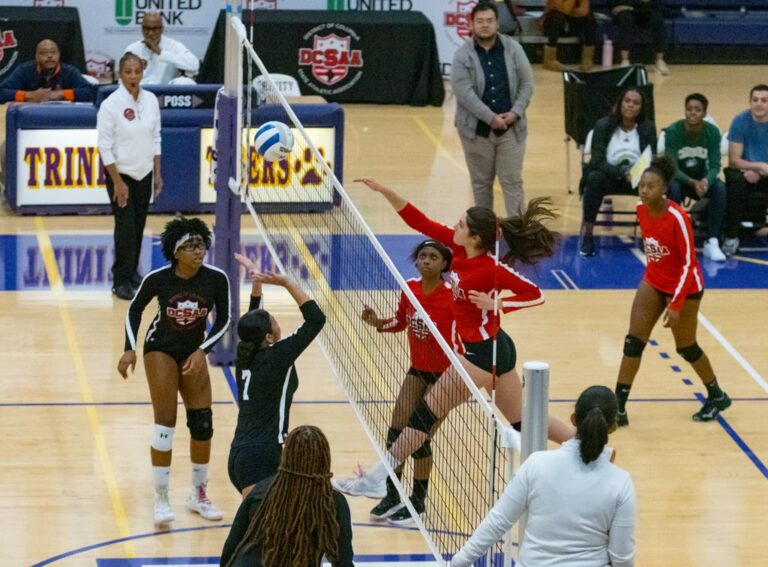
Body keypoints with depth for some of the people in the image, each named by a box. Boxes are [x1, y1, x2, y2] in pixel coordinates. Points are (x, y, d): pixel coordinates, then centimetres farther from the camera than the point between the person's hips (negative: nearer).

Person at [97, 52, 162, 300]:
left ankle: (131, 271, 23)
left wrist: (157, 173, 6)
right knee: (125, 227, -8)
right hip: (120, 173, -5)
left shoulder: (151, 100, 1)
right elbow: (105, 146, -13)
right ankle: (121, 281, -2)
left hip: (144, 173, 5)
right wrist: (117, 182, -15)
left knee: (138, 226, 9)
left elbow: (155, 138, 10)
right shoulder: (111, 105, -14)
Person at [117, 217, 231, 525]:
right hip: (161, 350, -3)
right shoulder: (157, 279, -21)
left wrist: (202, 351, -15)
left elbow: (224, 320, -5)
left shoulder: (216, 279, -18)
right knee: (165, 423, -11)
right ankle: (161, 499, -2)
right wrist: (130, 349, -10)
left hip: (194, 352, 3)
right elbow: (135, 309, -3)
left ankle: (199, 494, 19)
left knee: (203, 423, 1)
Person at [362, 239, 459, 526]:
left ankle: (418, 501, 14)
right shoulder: (410, 288, -4)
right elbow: (400, 322, 11)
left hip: (444, 373, -6)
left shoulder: (452, 294, -21)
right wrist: (377, 322, -7)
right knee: (396, 432, 3)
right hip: (418, 369, 6)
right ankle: (392, 496, 21)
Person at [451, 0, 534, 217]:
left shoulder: (513, 49, 1)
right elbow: (464, 93, -15)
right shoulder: (462, 55, -6)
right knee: (481, 182, 10)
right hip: (477, 129, -1)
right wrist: (491, 118, -21)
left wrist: (516, 112, -13)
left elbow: (526, 84, 2)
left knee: (512, 181, 1)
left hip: (511, 128, 1)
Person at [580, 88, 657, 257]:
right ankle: (587, 233, -25)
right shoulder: (603, 126, -11)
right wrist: (623, 172, -34)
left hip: (637, 179, 2)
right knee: (594, 178, -36)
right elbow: (598, 162, -18)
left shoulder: (647, 128, -4)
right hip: (608, 177, -1)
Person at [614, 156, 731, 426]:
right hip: (654, 282, 6)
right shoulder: (641, 210, -8)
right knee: (633, 341, -4)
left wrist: (676, 304, -25)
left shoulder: (677, 217, -27)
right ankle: (618, 409, -2)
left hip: (684, 286, -6)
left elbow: (689, 262, -23)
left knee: (686, 347, 8)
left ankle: (717, 397, 33)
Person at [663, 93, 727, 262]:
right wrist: (693, 183, -40)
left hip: (701, 177, 2)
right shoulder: (673, 132, -21)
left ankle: (712, 242, -27)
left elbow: (715, 165, -15)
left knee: (720, 188, -29)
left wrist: (706, 181, -38)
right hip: (679, 178, -2)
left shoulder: (713, 132, -13)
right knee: (674, 188, -36)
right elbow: (672, 168, -23)